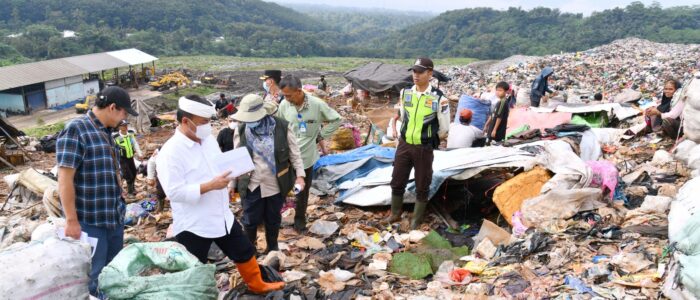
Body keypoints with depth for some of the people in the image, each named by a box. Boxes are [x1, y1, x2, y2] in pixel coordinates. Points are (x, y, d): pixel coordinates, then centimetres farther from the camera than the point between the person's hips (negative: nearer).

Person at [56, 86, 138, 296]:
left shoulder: (106, 131, 10)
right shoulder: (75, 130, -14)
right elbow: (65, 179, -18)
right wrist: (71, 220, -20)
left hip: (115, 217, 8)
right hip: (89, 222, -8)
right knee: (92, 275, 5)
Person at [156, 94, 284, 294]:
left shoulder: (209, 139, 3)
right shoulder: (170, 152, -21)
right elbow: (174, 192, -25)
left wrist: (231, 171, -4)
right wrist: (210, 185, -27)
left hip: (222, 216, 8)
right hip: (193, 225, -7)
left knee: (245, 252, 23)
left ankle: (257, 285, 46)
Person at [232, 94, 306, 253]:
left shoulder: (282, 127, -12)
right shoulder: (241, 130, -7)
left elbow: (294, 153, -3)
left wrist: (300, 175, -7)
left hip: (276, 184, 0)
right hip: (251, 185, 0)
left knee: (273, 219, 17)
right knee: (250, 219, 10)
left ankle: (273, 247, 40)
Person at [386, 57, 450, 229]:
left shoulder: (439, 98, -13)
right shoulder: (405, 93, 0)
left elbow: (444, 129, -4)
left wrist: (429, 140, 7)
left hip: (424, 149, -4)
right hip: (404, 145, 4)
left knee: (422, 187, 8)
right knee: (397, 182, 13)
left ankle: (416, 220, 24)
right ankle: (395, 214, 34)